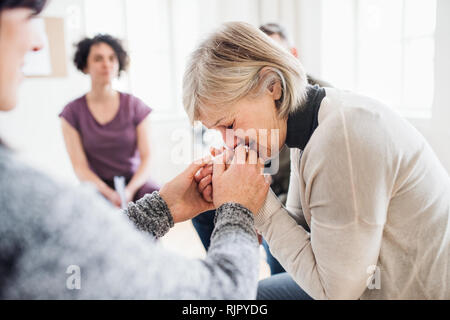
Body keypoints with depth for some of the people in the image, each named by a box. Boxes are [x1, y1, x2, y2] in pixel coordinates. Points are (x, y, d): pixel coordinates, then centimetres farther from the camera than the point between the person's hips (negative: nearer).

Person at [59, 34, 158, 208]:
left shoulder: (135, 106, 4)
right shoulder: (72, 112, 2)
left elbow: (146, 158, -1)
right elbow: (80, 167, -3)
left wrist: (129, 190, -19)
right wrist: (110, 194, -20)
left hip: (135, 182, 1)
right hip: (98, 186, -1)